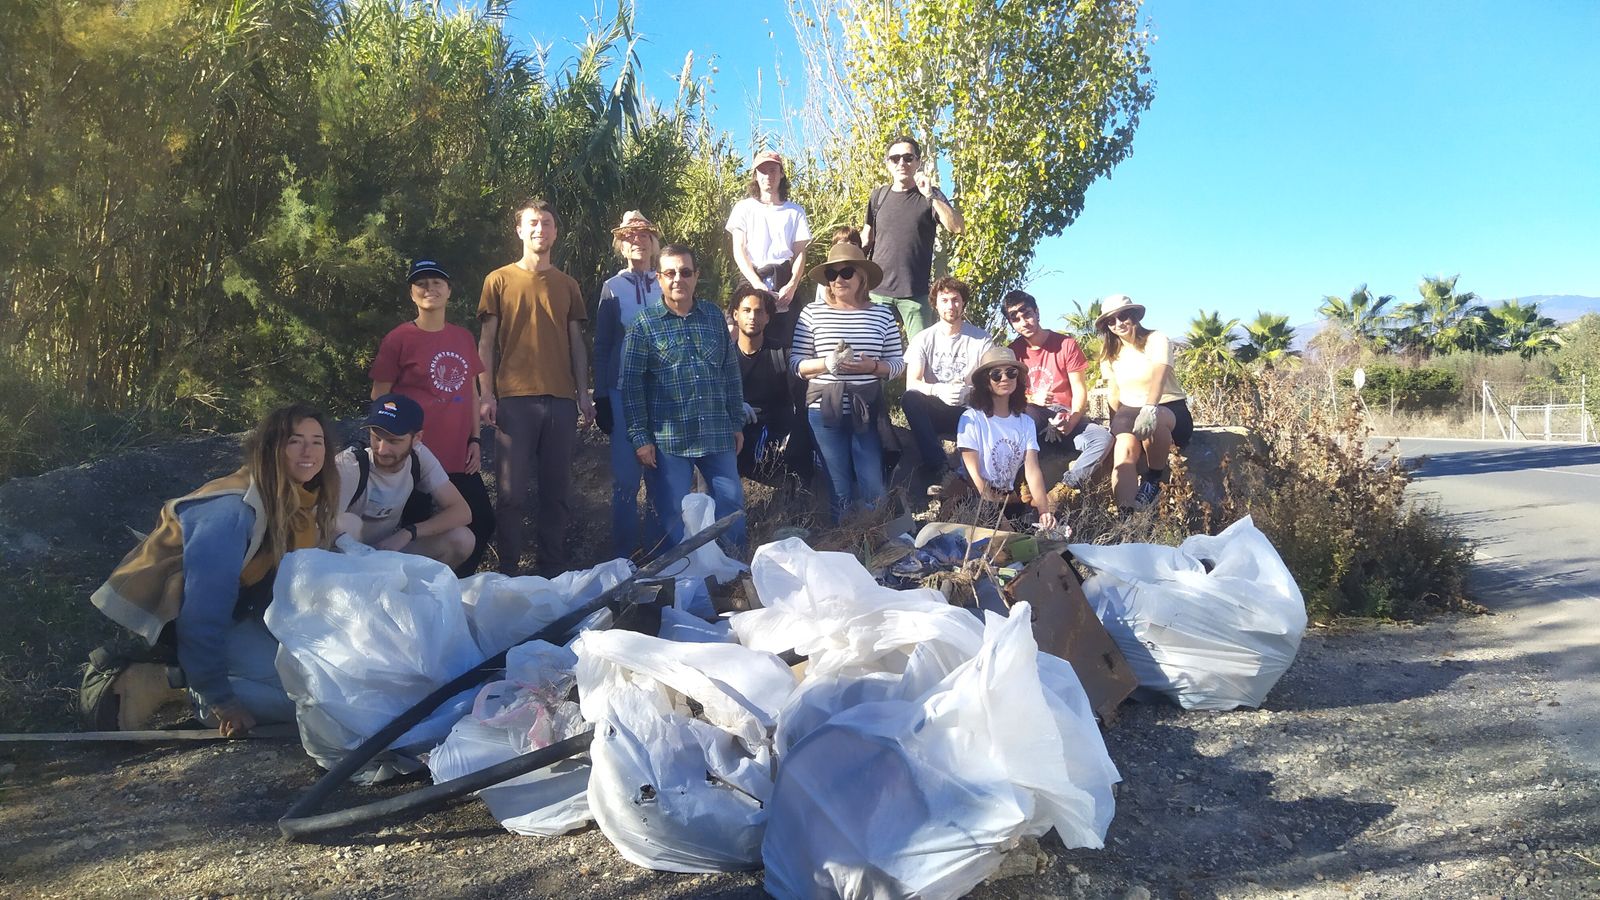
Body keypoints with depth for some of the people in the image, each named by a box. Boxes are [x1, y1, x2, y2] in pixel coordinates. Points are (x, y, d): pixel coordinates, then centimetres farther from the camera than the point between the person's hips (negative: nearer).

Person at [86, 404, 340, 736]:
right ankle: (165, 682, -11)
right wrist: (220, 699, -25)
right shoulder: (234, 511, -28)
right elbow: (204, 612, -29)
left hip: (230, 614, 9)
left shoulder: (300, 502, -1)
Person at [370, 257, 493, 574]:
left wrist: (475, 440, 8)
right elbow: (379, 397, -1)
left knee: (483, 523, 7)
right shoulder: (398, 339, -5)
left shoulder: (464, 338, 9)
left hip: (460, 456, 5)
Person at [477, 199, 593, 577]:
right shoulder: (499, 280, 7)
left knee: (556, 491, 6)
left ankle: (554, 571, 14)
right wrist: (486, 395, -4)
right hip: (514, 399, -3)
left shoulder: (567, 285, 15)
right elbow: (486, 342, 5)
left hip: (561, 400, 3)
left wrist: (584, 394, 7)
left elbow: (576, 344, 16)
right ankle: (509, 571, 8)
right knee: (511, 492, -2)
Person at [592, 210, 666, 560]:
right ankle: (625, 550, 8)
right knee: (626, 475, -1)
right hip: (624, 391, -1)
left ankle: (657, 545, 12)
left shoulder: (666, 285, 9)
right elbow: (601, 347, 7)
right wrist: (601, 397, 1)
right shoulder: (612, 288, 7)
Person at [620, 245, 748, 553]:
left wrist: (737, 423, 10)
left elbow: (731, 373, 12)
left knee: (732, 504, 6)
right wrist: (640, 437, -8)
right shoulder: (645, 324, -3)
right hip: (668, 440, -3)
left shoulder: (714, 316, 7)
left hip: (717, 435, 3)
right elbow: (631, 384, -4)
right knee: (674, 515, 4)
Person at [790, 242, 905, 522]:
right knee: (839, 488, 6)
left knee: (872, 487, 1)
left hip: (868, 409, 1)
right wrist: (825, 363, -17)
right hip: (825, 409, 0)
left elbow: (898, 363, 6)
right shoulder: (812, 313, 1)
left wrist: (872, 366, -14)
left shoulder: (882, 314, 4)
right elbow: (796, 362, 1)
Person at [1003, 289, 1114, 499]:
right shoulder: (1013, 351, 3)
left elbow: (1079, 390, -4)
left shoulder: (1066, 344, -2)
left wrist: (1071, 421, -22)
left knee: (1103, 438, -30)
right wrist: (1033, 399, -23)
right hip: (1032, 417, 0)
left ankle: (1066, 487, -24)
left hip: (1065, 416, 0)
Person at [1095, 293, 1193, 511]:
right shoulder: (1109, 354, 9)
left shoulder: (1156, 340, -8)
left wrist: (1149, 408, -45)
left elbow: (1159, 375, -27)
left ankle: (1155, 477, -15)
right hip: (1130, 411, 3)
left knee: (1152, 421, -40)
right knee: (1125, 450, -30)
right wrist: (1117, 424, -4)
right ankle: (1126, 515, -41)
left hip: (1169, 408, -3)